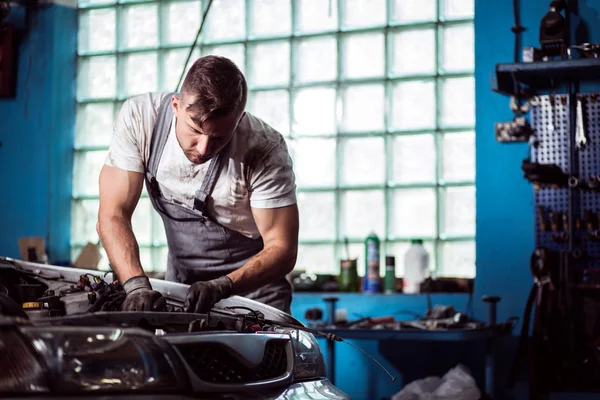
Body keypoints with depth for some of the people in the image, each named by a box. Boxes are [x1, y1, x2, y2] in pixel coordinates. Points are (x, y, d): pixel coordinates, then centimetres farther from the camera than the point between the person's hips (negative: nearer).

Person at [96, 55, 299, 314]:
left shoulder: (265, 151, -24)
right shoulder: (138, 117, -18)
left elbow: (282, 249, -20)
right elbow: (112, 215, -17)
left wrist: (220, 287, -35)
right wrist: (137, 285, -33)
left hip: (251, 285, -2)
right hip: (179, 282, 2)